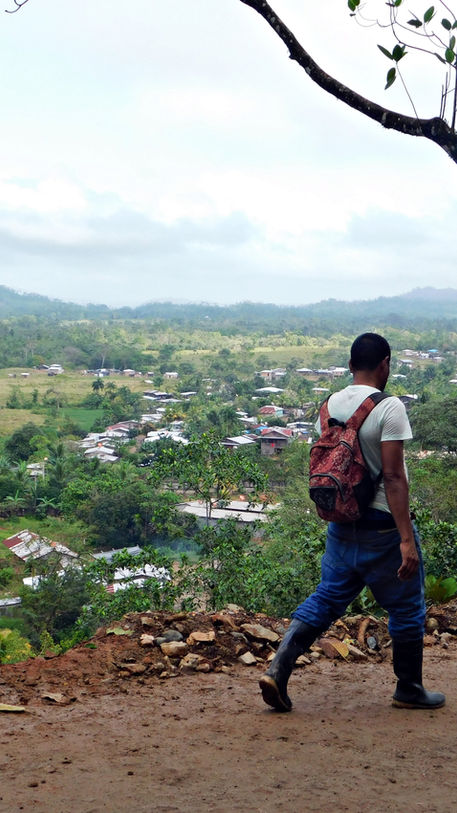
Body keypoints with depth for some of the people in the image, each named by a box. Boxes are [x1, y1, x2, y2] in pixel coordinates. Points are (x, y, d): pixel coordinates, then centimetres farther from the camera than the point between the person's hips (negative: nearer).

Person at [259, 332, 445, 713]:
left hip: (342, 523, 6)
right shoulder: (389, 407, -17)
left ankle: (278, 670, 4)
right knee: (406, 608, 11)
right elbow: (393, 477, -22)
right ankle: (410, 690, 24)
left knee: (326, 600, 14)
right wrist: (407, 539, -21)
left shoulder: (331, 405, 4)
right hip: (383, 525, -6)